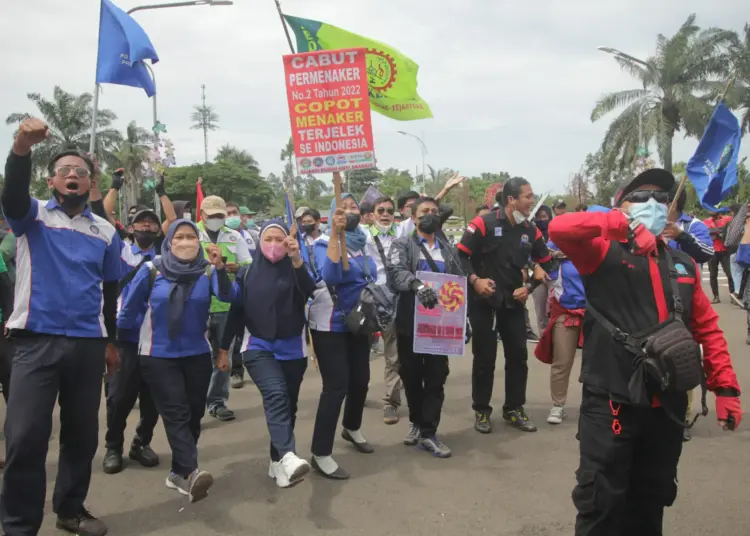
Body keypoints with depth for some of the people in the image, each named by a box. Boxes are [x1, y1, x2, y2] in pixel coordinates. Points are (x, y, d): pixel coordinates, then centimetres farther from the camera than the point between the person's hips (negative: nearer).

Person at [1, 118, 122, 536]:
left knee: (83, 434, 11)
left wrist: (111, 342, 17)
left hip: (88, 344, 3)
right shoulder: (34, 216, 3)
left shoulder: (106, 231, 10)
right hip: (36, 340, -3)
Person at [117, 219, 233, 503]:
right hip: (158, 356, -2)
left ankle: (178, 473, 22)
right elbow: (129, 308, 2)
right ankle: (191, 473, -24)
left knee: (193, 415, 8)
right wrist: (116, 342, 10)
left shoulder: (207, 271, -5)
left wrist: (220, 267, -39)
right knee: (176, 414, -12)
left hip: (197, 355, 3)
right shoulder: (151, 270, -8)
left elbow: (227, 296, -23)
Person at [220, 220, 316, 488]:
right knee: (276, 394, -24)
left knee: (288, 403, 8)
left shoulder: (295, 269, 0)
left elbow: (309, 290, -21)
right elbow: (235, 310, 7)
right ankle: (287, 456, -40)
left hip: (291, 348, 2)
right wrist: (224, 347, 8)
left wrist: (297, 260, -37)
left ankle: (277, 461, 24)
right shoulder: (247, 271, 2)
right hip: (257, 346, -1)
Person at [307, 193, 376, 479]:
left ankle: (352, 429, 43)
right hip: (331, 325, -7)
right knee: (336, 385, -10)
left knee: (361, 379, 17)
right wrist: (335, 234, -34)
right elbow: (330, 276, -33)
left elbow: (373, 279, 16)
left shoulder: (364, 240, 5)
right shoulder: (324, 243, -13)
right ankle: (321, 454, -1)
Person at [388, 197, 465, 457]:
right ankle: (417, 422, 28)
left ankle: (428, 433, 7)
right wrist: (417, 284, -39)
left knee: (436, 376, 0)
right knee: (411, 375, 9)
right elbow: (397, 271, -19)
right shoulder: (402, 245, 2)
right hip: (410, 322, -2)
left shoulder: (448, 250, 14)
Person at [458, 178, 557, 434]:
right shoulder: (484, 223, -13)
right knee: (485, 356, 2)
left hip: (512, 299, 5)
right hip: (482, 298, -5)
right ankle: (481, 411, 17)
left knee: (518, 354, 6)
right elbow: (460, 255, -13)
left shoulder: (531, 231, 2)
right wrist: (474, 280, -23)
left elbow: (546, 263, 13)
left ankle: (514, 410, 21)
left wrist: (529, 287, 1)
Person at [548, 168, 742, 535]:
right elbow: (559, 229, -22)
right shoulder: (604, 253, -4)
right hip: (612, 402, -5)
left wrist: (725, 386, 4)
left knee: (653, 498, 20)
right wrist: (625, 225, -27)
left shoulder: (682, 264, 11)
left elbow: (707, 327, 11)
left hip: (668, 404, 5)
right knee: (601, 500, 4)